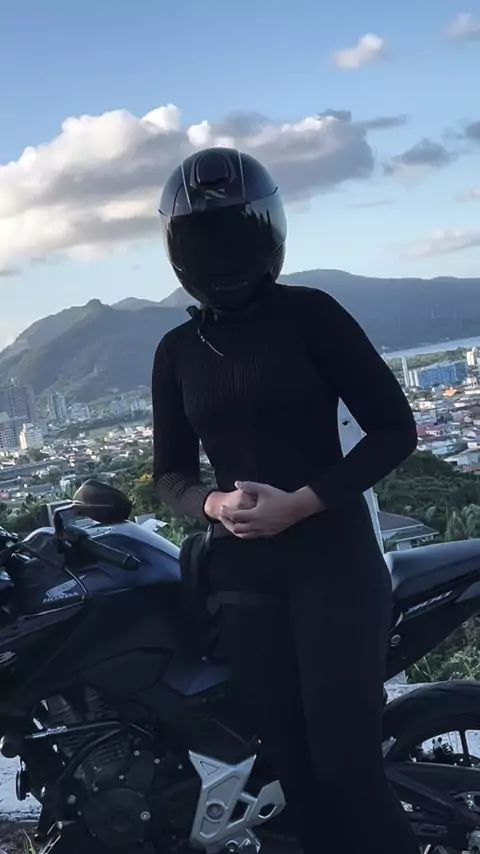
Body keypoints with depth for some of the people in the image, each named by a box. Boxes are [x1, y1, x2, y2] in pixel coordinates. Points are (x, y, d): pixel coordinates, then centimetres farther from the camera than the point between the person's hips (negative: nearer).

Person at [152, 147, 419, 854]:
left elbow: (395, 429, -5)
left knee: (348, 768, -8)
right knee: (297, 772, 7)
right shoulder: (177, 351, 8)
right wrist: (214, 504, -10)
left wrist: (299, 503, -16)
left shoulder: (309, 313, -4)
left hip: (334, 560, -4)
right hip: (243, 574, 4)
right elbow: (171, 474, 13)